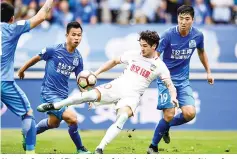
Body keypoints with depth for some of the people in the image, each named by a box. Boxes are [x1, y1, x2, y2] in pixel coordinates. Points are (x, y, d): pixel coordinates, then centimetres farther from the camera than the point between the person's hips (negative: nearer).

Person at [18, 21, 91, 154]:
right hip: (49, 92, -7)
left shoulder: (78, 58, -2)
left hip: (63, 95, 7)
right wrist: (22, 70, 12)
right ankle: (80, 149, -2)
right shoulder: (54, 50, -18)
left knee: (54, 123, 27)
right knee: (72, 118, -21)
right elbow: (36, 58, -1)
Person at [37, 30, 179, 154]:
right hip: (117, 86, 2)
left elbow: (170, 85, -6)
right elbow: (114, 61, 23)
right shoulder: (133, 55, 9)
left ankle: (100, 149, -31)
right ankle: (54, 106, -8)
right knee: (91, 95, -23)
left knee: (122, 117, -33)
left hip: (132, 95, -2)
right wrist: (97, 73, 14)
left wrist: (173, 96, -28)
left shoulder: (159, 66, -1)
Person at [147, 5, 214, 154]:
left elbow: (201, 52, 17)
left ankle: (166, 127, 19)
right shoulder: (169, 35, -17)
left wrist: (209, 72, 17)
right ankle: (153, 147, 8)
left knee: (190, 113, -13)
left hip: (183, 80, 4)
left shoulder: (198, 35, -4)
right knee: (169, 115, -13)